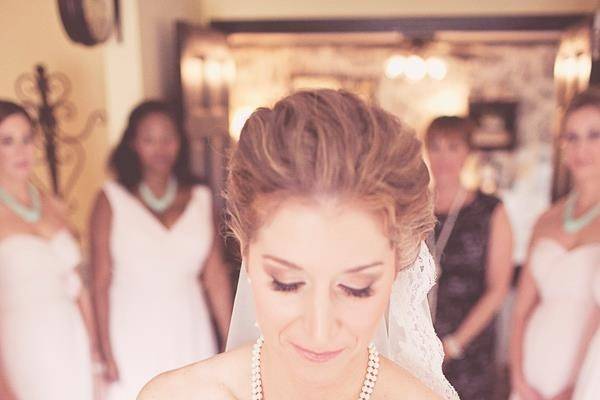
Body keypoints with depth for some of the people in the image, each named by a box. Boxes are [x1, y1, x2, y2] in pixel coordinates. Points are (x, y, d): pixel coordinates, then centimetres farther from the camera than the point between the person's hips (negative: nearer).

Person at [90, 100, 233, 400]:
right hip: (134, 336, -2)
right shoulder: (112, 200, -3)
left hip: (190, 333, 2)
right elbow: (101, 282, -4)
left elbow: (215, 277, 3)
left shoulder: (201, 199, 2)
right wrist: (107, 353, -6)